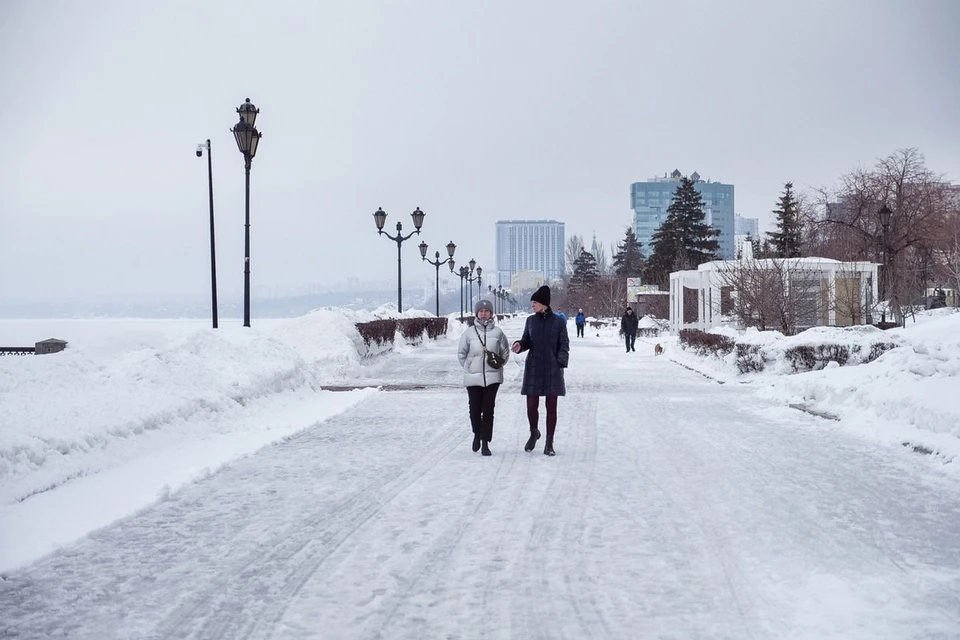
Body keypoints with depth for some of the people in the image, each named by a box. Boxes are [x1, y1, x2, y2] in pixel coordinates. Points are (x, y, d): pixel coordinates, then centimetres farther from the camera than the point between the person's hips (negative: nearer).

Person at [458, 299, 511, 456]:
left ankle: (485, 443, 6)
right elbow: (461, 353, 7)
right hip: (473, 378, 0)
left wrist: (498, 364, 2)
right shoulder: (469, 333, -2)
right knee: (475, 409, 6)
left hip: (492, 377, 0)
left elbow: (505, 352, 8)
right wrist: (468, 367, 4)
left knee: (488, 410, 1)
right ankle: (477, 434, 33)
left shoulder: (497, 332, -3)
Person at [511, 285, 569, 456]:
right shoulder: (531, 320, 6)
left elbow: (564, 345, -1)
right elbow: (527, 341, 12)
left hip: (552, 371, -2)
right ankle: (534, 433, 30)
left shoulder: (558, 322, -3)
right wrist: (520, 345, -10)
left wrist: (561, 363, -12)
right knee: (531, 405, 1)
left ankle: (549, 443, 12)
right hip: (533, 369, 2)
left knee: (551, 406, 3)